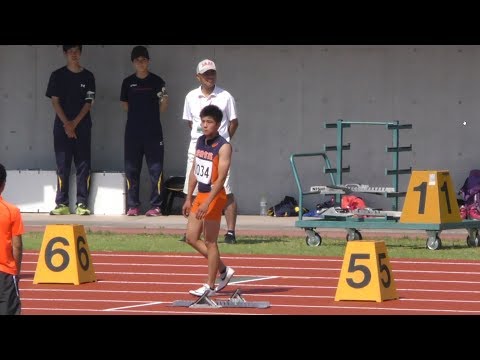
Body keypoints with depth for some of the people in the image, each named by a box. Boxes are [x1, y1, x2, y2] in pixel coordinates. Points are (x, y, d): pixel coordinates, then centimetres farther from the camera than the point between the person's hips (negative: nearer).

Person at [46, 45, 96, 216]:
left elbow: (88, 103, 2)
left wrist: (75, 123, -9)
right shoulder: (58, 75, 4)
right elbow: (55, 101, 0)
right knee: (62, 166, -2)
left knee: (83, 166, -2)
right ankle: (62, 204, -1)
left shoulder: (88, 77, 5)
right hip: (62, 127, -1)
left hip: (82, 126, 1)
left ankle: (82, 204, -1)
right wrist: (66, 124, -10)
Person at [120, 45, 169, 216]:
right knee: (131, 170, 2)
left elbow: (162, 109, 3)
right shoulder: (128, 82, 8)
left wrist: (165, 100, -16)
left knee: (156, 169, -4)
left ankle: (156, 206, -2)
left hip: (153, 132, -2)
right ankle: (133, 206, 8)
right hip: (133, 132, 2)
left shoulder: (157, 81, 3)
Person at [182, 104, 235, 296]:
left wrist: (207, 203, -27)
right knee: (192, 238, 10)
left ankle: (210, 286, 5)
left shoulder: (223, 147, -14)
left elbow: (221, 178, -20)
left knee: (210, 242, -3)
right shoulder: (200, 142, 9)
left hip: (214, 196, -8)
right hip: (200, 195, 8)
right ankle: (223, 270, 22)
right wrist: (189, 198, 14)